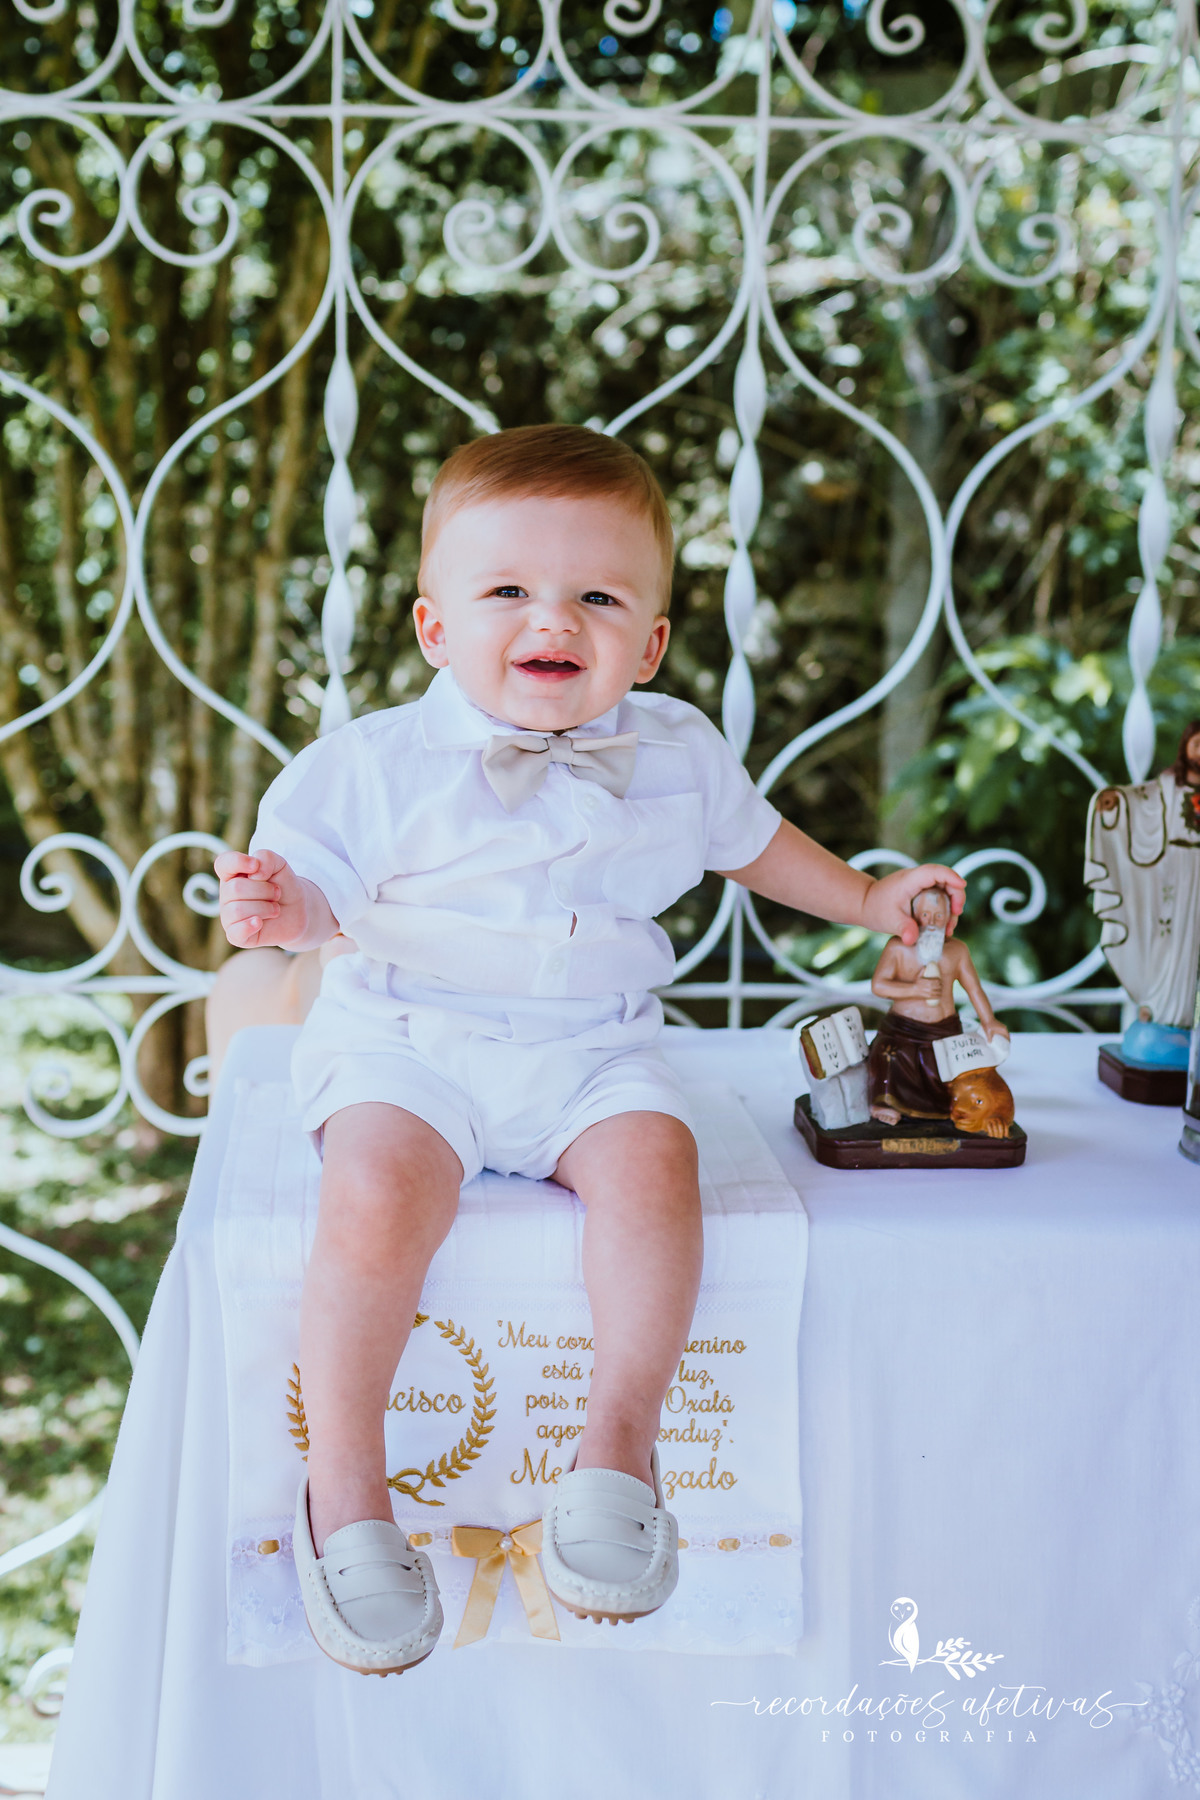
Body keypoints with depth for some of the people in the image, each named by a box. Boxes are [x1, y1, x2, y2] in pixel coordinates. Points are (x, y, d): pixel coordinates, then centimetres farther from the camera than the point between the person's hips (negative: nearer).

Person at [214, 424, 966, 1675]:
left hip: (590, 1050, 3)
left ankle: (621, 1442, -13)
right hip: (406, 1039, -2)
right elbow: (318, 884, -5)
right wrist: (277, 909, -28)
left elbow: (751, 840, 25)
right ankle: (342, 1487, -15)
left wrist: (867, 898, 30)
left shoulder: (674, 753, 7)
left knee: (652, 1158, -29)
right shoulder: (378, 763, -5)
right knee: (380, 1188, -30)